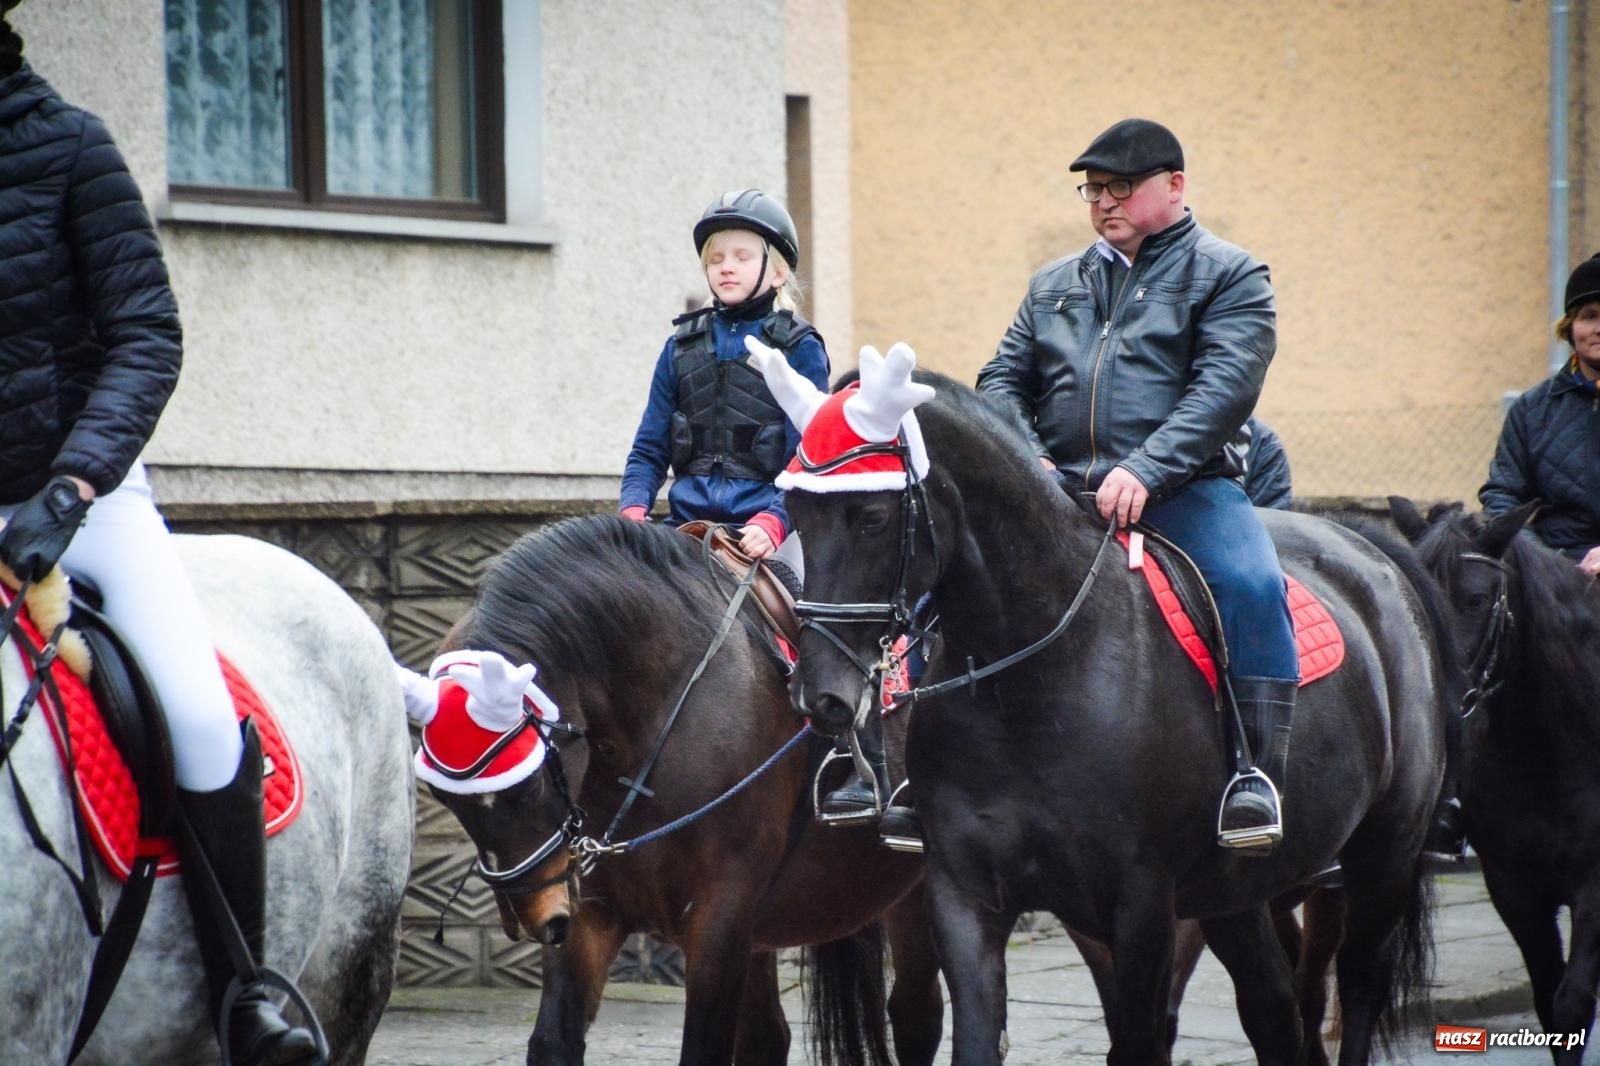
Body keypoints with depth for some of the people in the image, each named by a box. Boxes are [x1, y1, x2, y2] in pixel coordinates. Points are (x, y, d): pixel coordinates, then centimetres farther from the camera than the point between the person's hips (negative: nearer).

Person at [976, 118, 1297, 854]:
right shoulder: (1055, 286, 23)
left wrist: (1144, 472, -22)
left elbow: (1225, 386, -9)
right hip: (1061, 492, 4)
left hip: (1184, 490, -4)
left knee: (1251, 585, -32)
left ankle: (1257, 774, -31)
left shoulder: (1227, 275, 6)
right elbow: (1004, 379, 20)